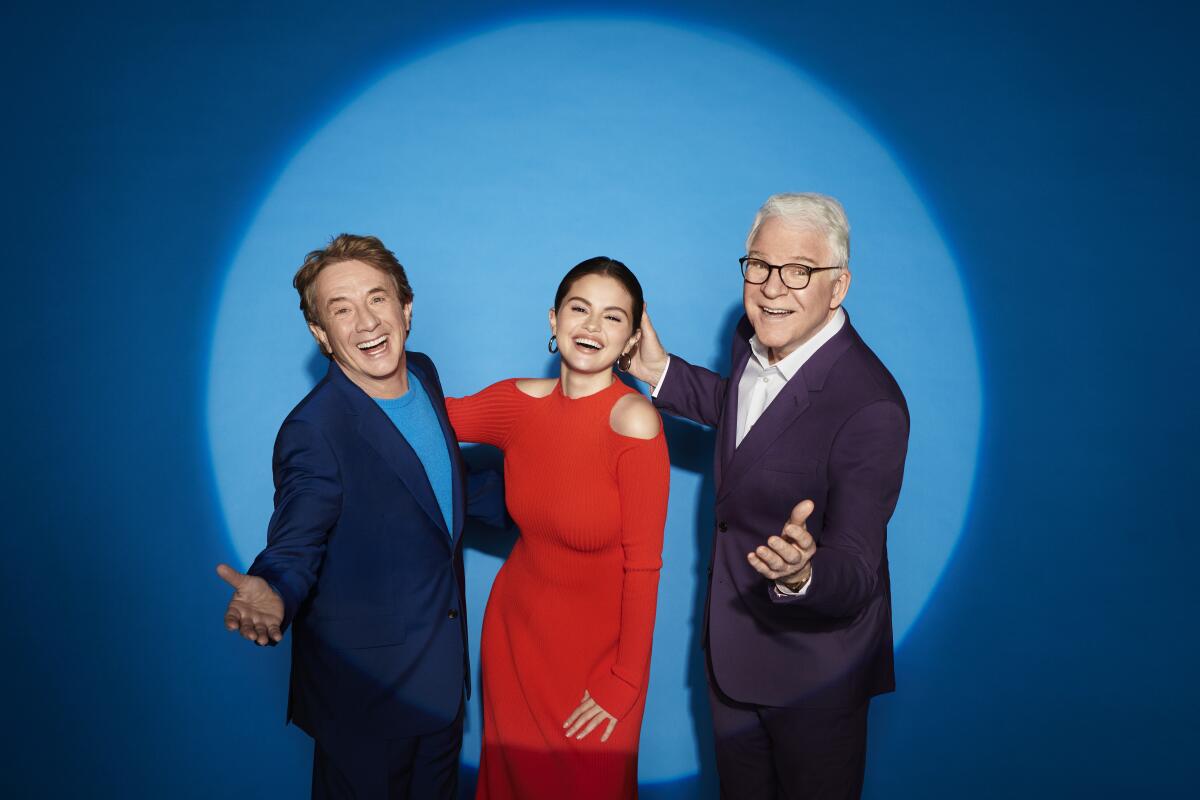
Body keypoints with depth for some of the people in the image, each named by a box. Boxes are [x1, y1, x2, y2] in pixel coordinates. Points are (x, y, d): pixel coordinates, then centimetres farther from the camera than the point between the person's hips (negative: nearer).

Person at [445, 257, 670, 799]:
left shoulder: (633, 420, -23)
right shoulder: (519, 402, -9)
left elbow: (642, 564, -18)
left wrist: (624, 683, -13)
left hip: (596, 646, -4)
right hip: (514, 630, 4)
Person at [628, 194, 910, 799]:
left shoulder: (871, 409, -31)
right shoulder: (755, 339, -8)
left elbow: (856, 577, -29)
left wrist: (801, 573, -51)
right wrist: (662, 373, 2)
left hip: (813, 671, -7)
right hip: (732, 647, 7)